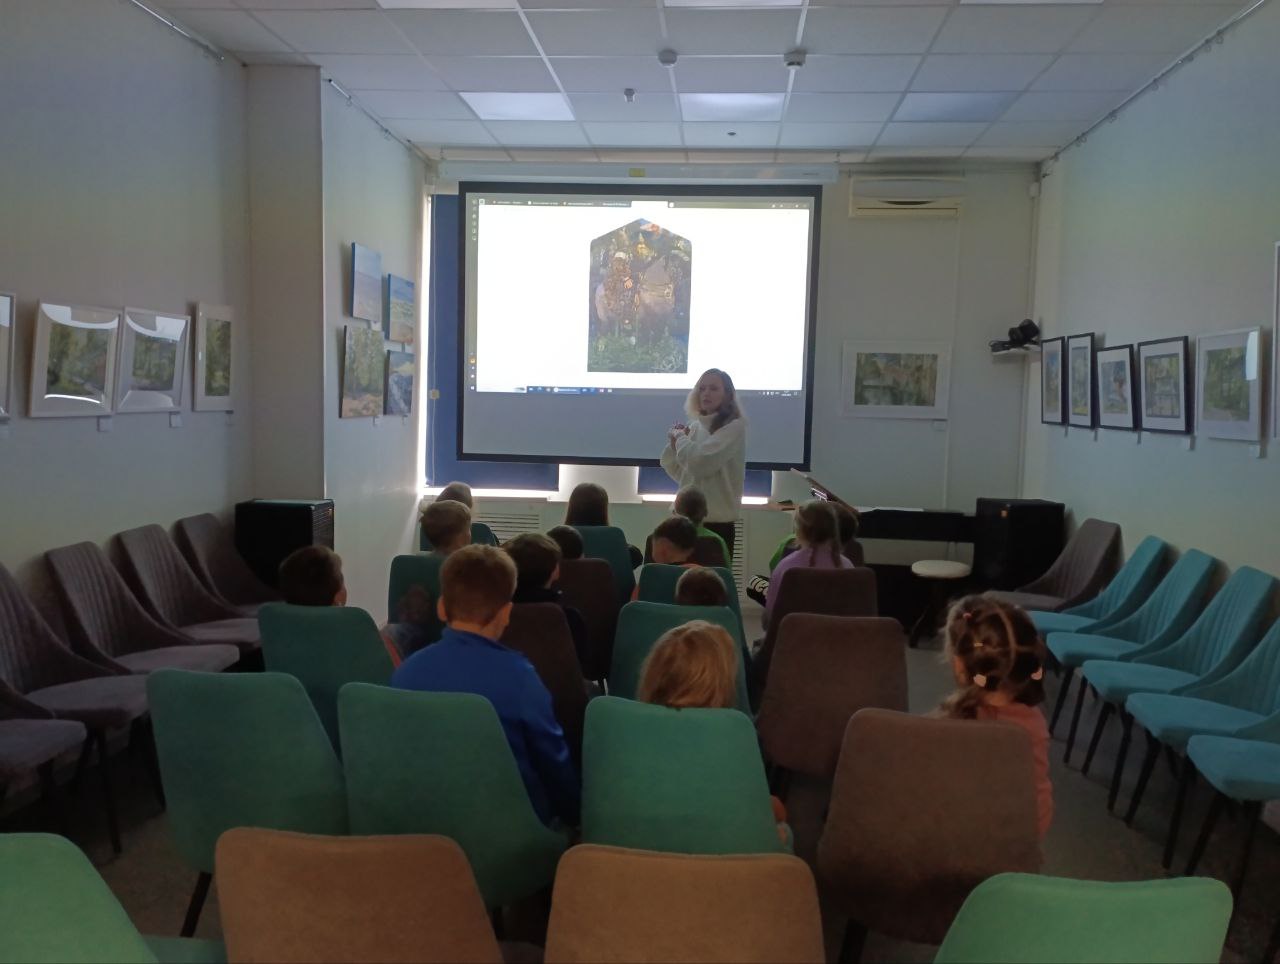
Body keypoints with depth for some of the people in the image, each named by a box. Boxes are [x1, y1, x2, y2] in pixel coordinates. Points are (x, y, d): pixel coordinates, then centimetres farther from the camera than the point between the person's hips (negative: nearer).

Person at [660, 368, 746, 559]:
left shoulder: (734, 426, -8)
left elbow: (700, 462, -20)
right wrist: (674, 444, 0)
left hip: (717, 520, -6)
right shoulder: (695, 426, 9)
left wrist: (680, 437, -4)